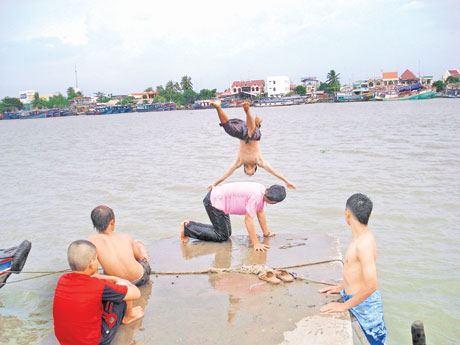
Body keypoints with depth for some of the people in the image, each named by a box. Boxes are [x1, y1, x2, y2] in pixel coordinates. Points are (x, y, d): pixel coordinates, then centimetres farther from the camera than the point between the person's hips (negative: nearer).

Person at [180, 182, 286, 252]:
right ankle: (187, 227, -1)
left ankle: (190, 226, 19)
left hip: (216, 196, 10)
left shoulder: (262, 190, 2)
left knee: (227, 233, 14)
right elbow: (248, 219, -25)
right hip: (213, 202, -10)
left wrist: (266, 233, 21)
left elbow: (260, 213, 14)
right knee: (222, 236, -5)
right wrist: (256, 244, -23)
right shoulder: (256, 196, -26)